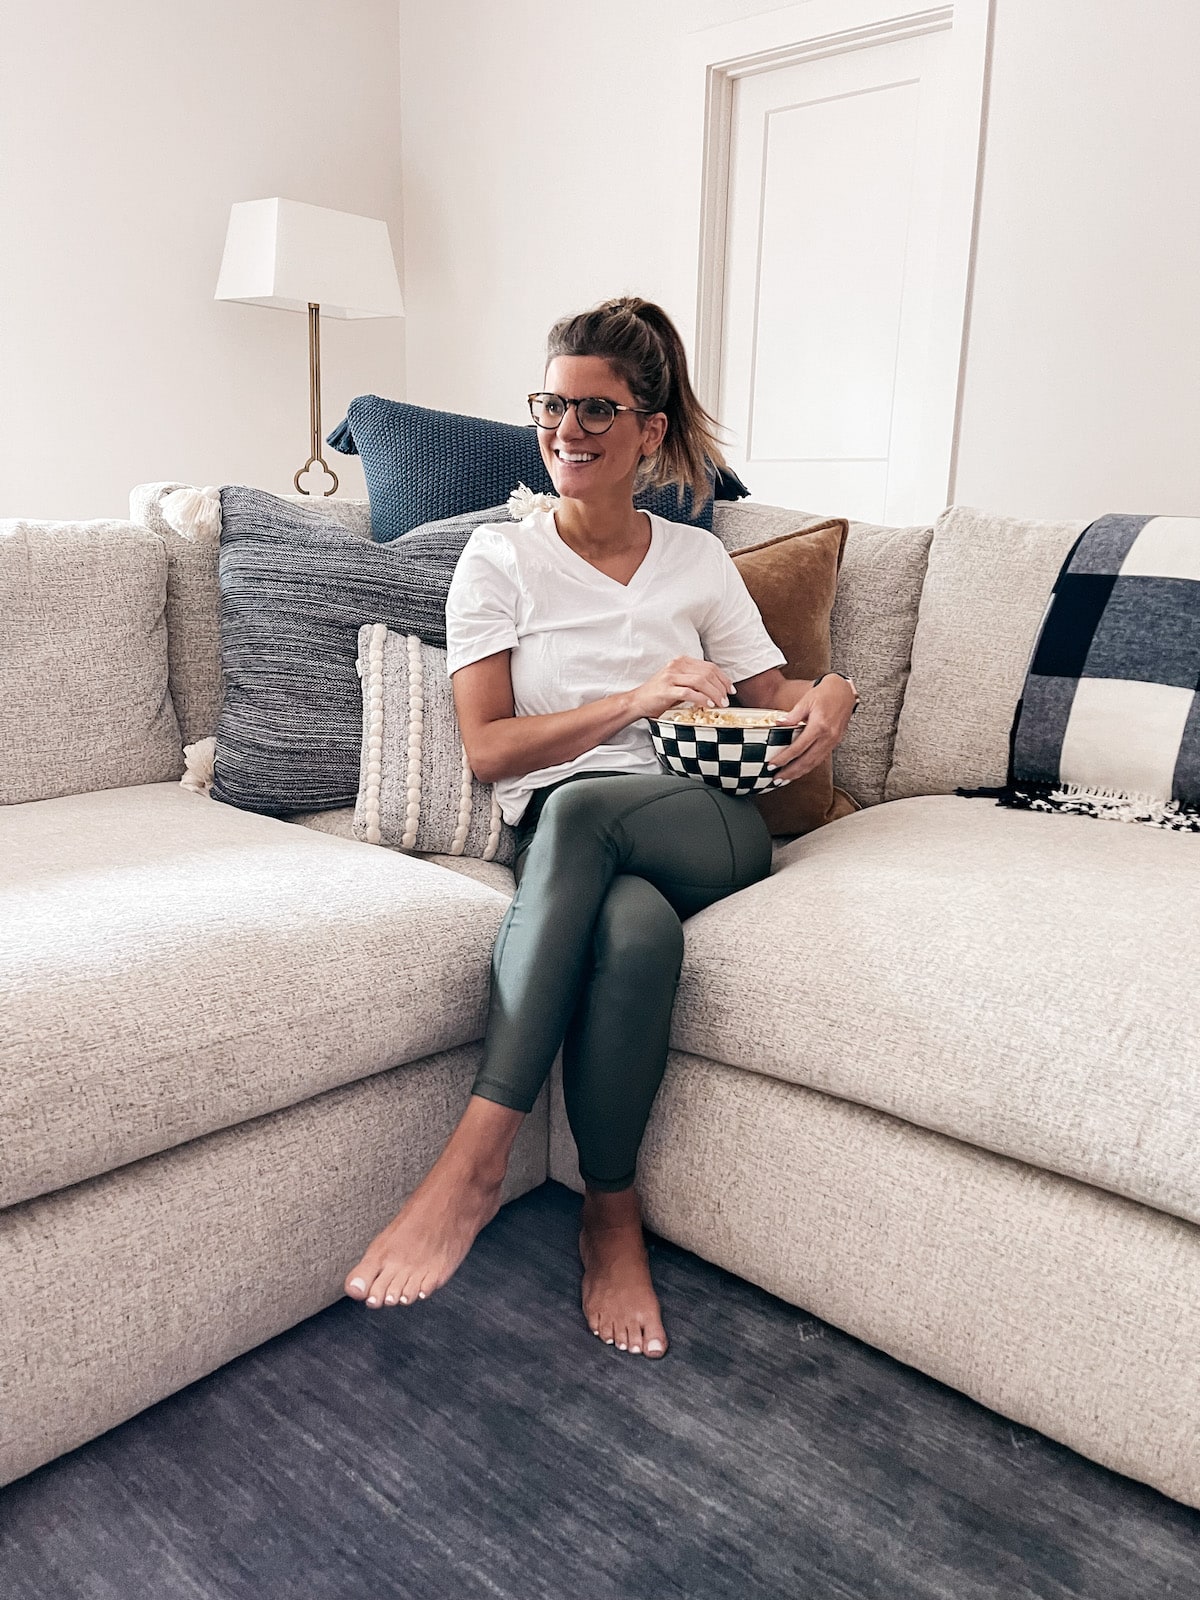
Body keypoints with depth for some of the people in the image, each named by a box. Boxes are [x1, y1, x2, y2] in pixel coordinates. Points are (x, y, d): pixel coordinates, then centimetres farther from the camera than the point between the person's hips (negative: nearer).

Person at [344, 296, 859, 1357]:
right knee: (636, 926, -39)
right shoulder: (500, 559, 10)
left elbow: (774, 697, 16)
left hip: (708, 830, 1)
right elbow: (488, 750, -1)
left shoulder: (698, 559, 17)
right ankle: (613, 1219, -22)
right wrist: (636, 700, -13)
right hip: (561, 840, 0)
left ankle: (476, 1161, -26)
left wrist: (831, 695, -9)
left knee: (577, 811, -35)